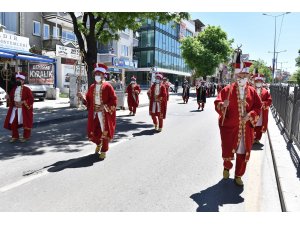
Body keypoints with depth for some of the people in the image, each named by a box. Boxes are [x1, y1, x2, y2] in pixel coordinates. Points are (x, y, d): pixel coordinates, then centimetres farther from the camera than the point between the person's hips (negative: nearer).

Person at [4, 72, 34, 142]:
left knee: (25, 123, 2)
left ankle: (26, 137, 16)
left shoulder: (27, 89, -9)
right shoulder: (14, 89, 10)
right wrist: (8, 97, -5)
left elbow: (31, 99, -13)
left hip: (24, 109, -6)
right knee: (12, 122, 7)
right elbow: (11, 98, 16)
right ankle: (15, 136, 21)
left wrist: (23, 102, -21)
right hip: (14, 108, 6)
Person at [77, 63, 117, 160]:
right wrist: (82, 97, -6)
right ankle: (98, 144, 38)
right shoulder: (92, 87, 10)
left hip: (104, 113, -4)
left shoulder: (107, 86, -5)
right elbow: (88, 100, 12)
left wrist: (105, 106, -18)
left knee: (104, 132, 1)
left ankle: (103, 151, 17)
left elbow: (113, 99, -9)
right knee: (92, 132, 7)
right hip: (94, 113, 5)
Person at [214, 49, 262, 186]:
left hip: (246, 128, 3)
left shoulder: (252, 91, 4)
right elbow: (217, 104, -9)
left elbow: (258, 107, 4)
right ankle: (227, 167, 36)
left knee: (243, 153, 10)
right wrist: (223, 105, -31)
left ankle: (238, 176, 30)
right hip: (229, 127, -3)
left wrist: (250, 115, -14)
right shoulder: (227, 90, -5)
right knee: (227, 152, 1)